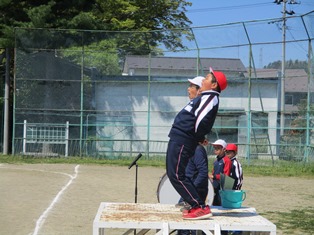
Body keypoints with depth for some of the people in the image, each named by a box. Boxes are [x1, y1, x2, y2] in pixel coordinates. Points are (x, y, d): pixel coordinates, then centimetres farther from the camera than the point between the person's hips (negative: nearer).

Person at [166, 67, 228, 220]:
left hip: (182, 140, -11)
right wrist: (199, 138, 8)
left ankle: (201, 208, -11)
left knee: (176, 175, -12)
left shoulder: (210, 97, -14)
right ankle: (196, 206, 18)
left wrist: (198, 137, -10)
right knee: (173, 173, 16)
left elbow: (201, 120, -26)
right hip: (178, 138, 11)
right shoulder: (205, 97, 18)